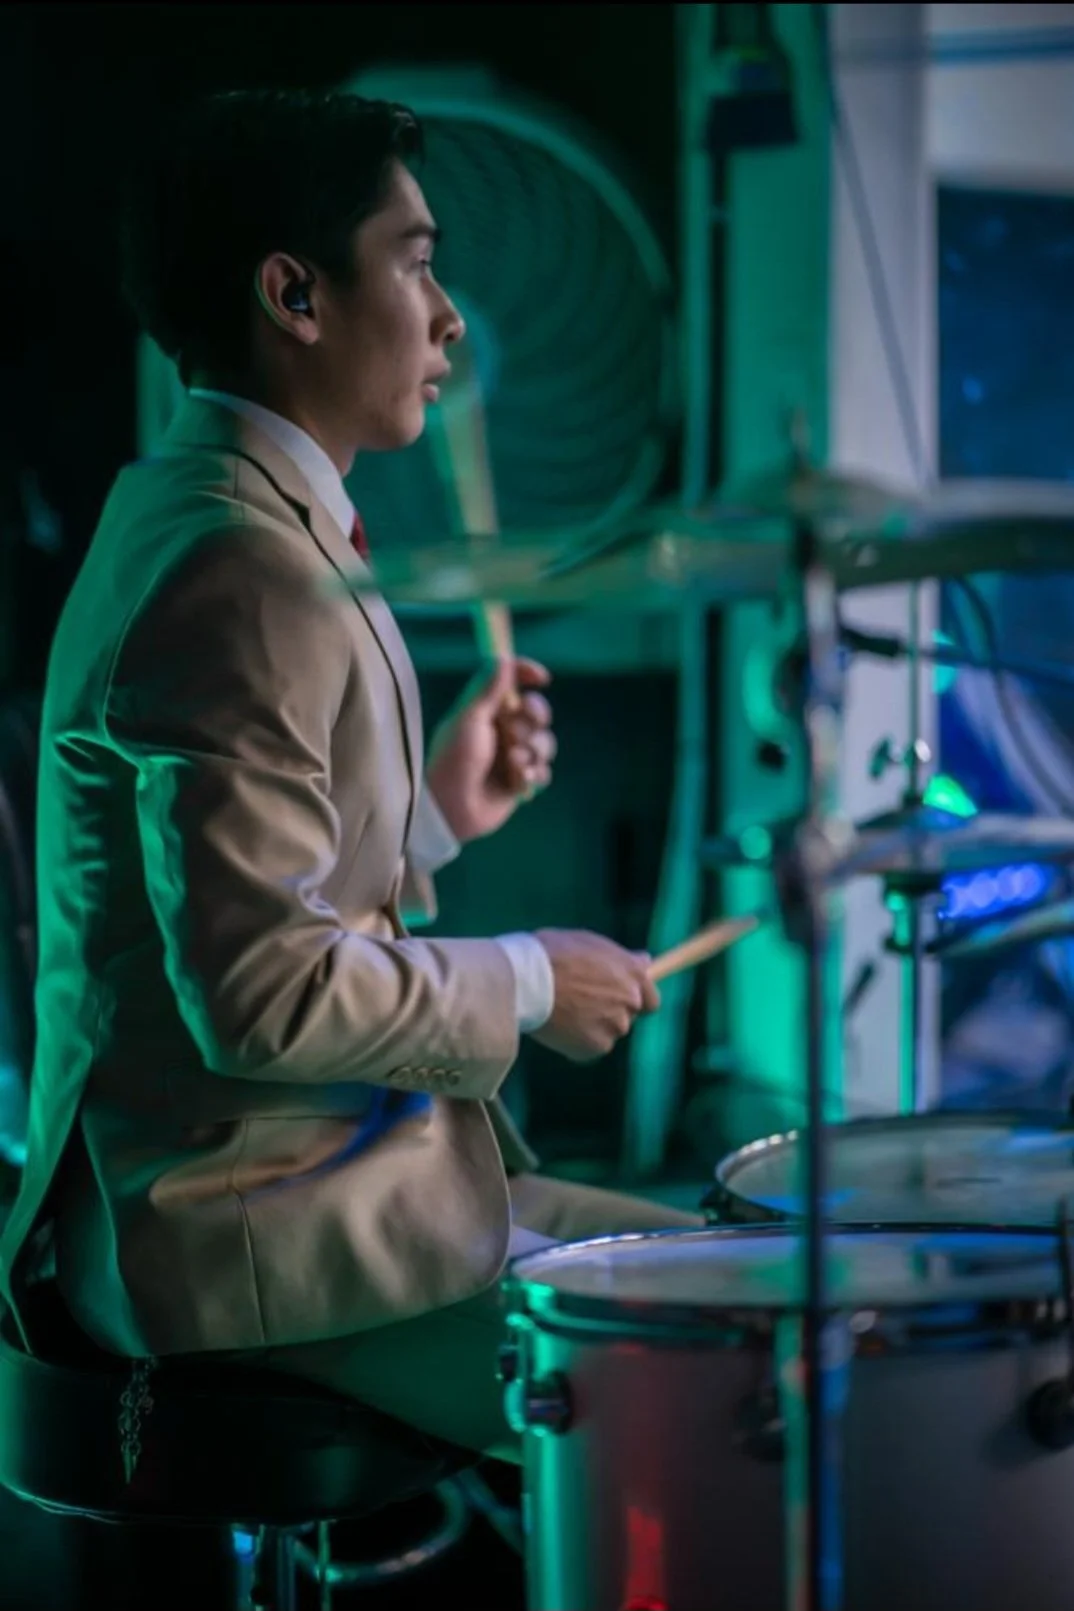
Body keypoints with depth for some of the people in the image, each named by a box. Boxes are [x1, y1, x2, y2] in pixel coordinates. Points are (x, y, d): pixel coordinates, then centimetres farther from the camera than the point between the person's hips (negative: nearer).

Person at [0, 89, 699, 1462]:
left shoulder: (182, 516, 12)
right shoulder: (242, 578, -21)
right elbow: (262, 995, -26)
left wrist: (434, 815, 11)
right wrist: (525, 985, -13)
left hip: (311, 1170, 10)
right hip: (254, 1237, -10)